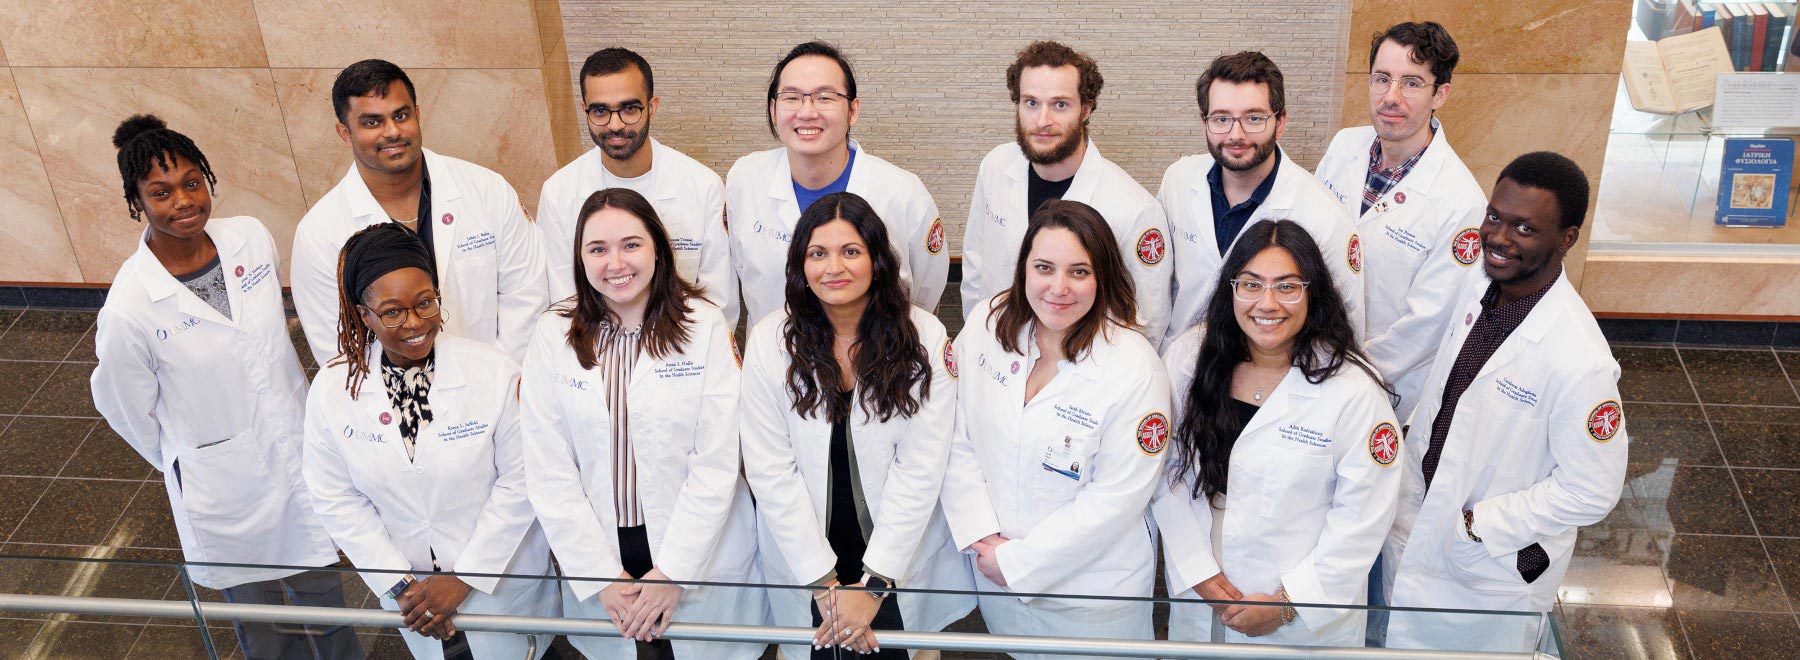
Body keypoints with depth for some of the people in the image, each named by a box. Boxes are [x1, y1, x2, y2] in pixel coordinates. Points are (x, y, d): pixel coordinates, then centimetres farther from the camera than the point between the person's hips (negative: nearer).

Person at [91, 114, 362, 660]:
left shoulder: (250, 237, -13)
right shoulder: (130, 307, -25)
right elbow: (128, 409, -8)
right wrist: (183, 463, 6)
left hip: (297, 445, 4)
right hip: (223, 482, -3)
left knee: (320, 587, 24)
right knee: (258, 610, 20)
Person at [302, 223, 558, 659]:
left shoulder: (494, 373, -20)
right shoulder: (332, 390, -13)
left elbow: (520, 480, -15)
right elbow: (337, 499, -7)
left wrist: (464, 577, -16)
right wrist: (398, 585, -11)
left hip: (501, 574, -2)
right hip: (411, 587, 2)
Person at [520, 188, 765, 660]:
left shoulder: (705, 325, -8)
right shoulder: (553, 334, -3)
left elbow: (717, 463, -11)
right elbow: (548, 471, -6)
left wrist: (672, 572, -15)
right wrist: (601, 576, -11)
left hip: (700, 556, -1)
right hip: (599, 558, 2)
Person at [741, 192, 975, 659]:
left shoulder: (924, 337, -11)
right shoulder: (770, 341, -10)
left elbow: (921, 468, -14)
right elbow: (770, 470, -12)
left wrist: (874, 584, -18)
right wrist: (824, 582, -16)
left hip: (904, 558, 0)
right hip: (804, 561, 1)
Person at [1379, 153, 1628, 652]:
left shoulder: (1580, 361, -32)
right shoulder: (1474, 292, -9)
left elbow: (1592, 492, -23)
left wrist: (1475, 527, -18)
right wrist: (1408, 497, 5)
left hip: (1496, 568, -6)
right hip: (1420, 527, 6)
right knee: (1404, 642, 26)